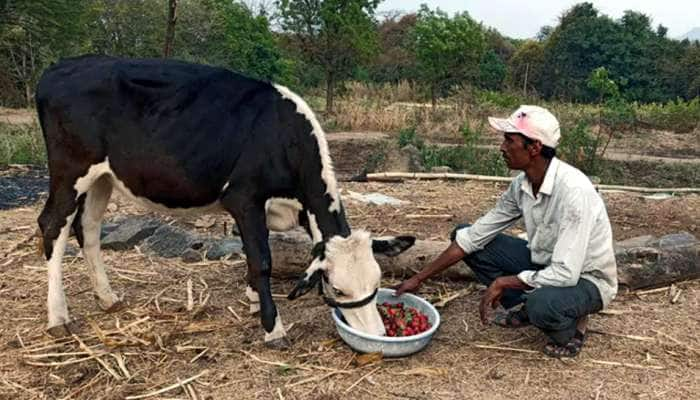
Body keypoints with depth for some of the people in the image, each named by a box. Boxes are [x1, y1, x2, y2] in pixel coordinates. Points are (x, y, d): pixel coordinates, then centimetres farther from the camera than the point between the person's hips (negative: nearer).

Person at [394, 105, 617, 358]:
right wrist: (419, 279, -5)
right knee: (467, 239, -3)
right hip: (546, 265, 7)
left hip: (586, 279, -6)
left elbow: (566, 275, -35)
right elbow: (474, 236, -4)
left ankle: (570, 325, -2)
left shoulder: (573, 190, -32)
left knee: (542, 304, -40)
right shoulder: (522, 185, -9)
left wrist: (502, 282, -22)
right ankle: (526, 309, 7)